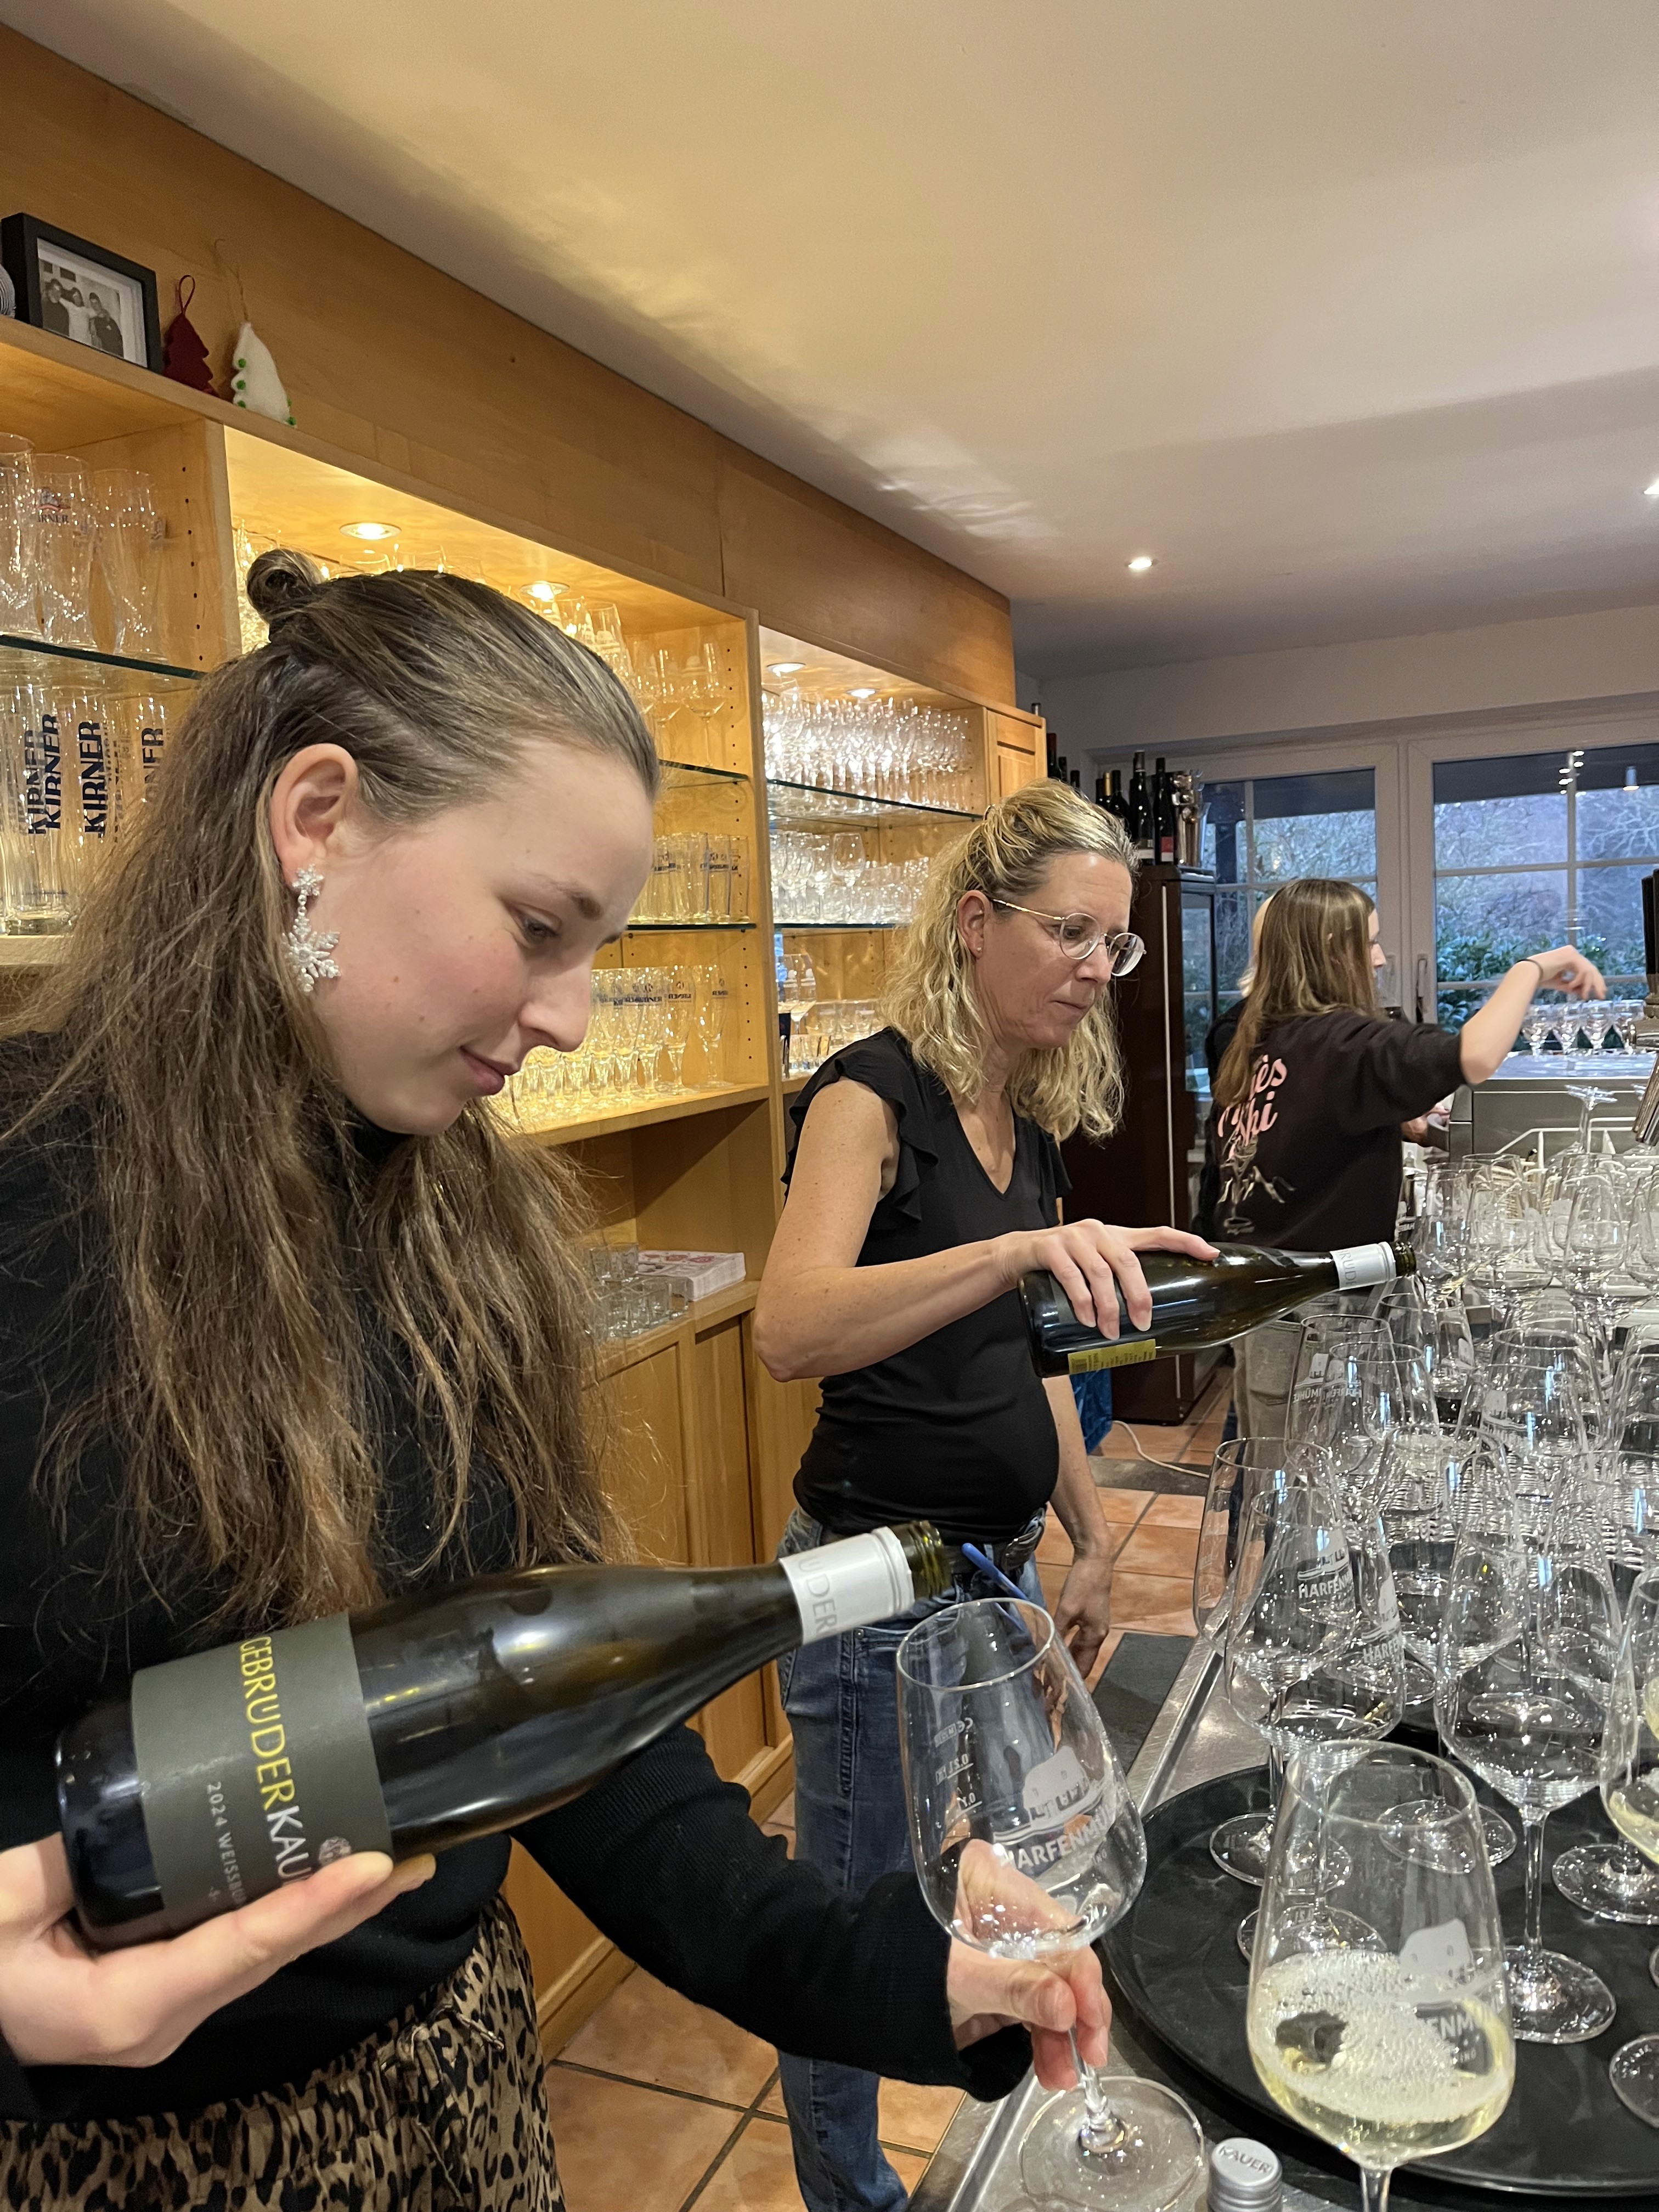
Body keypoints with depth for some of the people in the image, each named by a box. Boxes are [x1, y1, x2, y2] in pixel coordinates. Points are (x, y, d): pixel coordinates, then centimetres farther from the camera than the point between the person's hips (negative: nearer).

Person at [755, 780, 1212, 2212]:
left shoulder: (1031, 1119, 6)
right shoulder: (872, 1095, -18)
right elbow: (790, 1329, -36)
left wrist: (1093, 1542, 15)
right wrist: (1017, 1249, -47)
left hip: (999, 1565, 8)